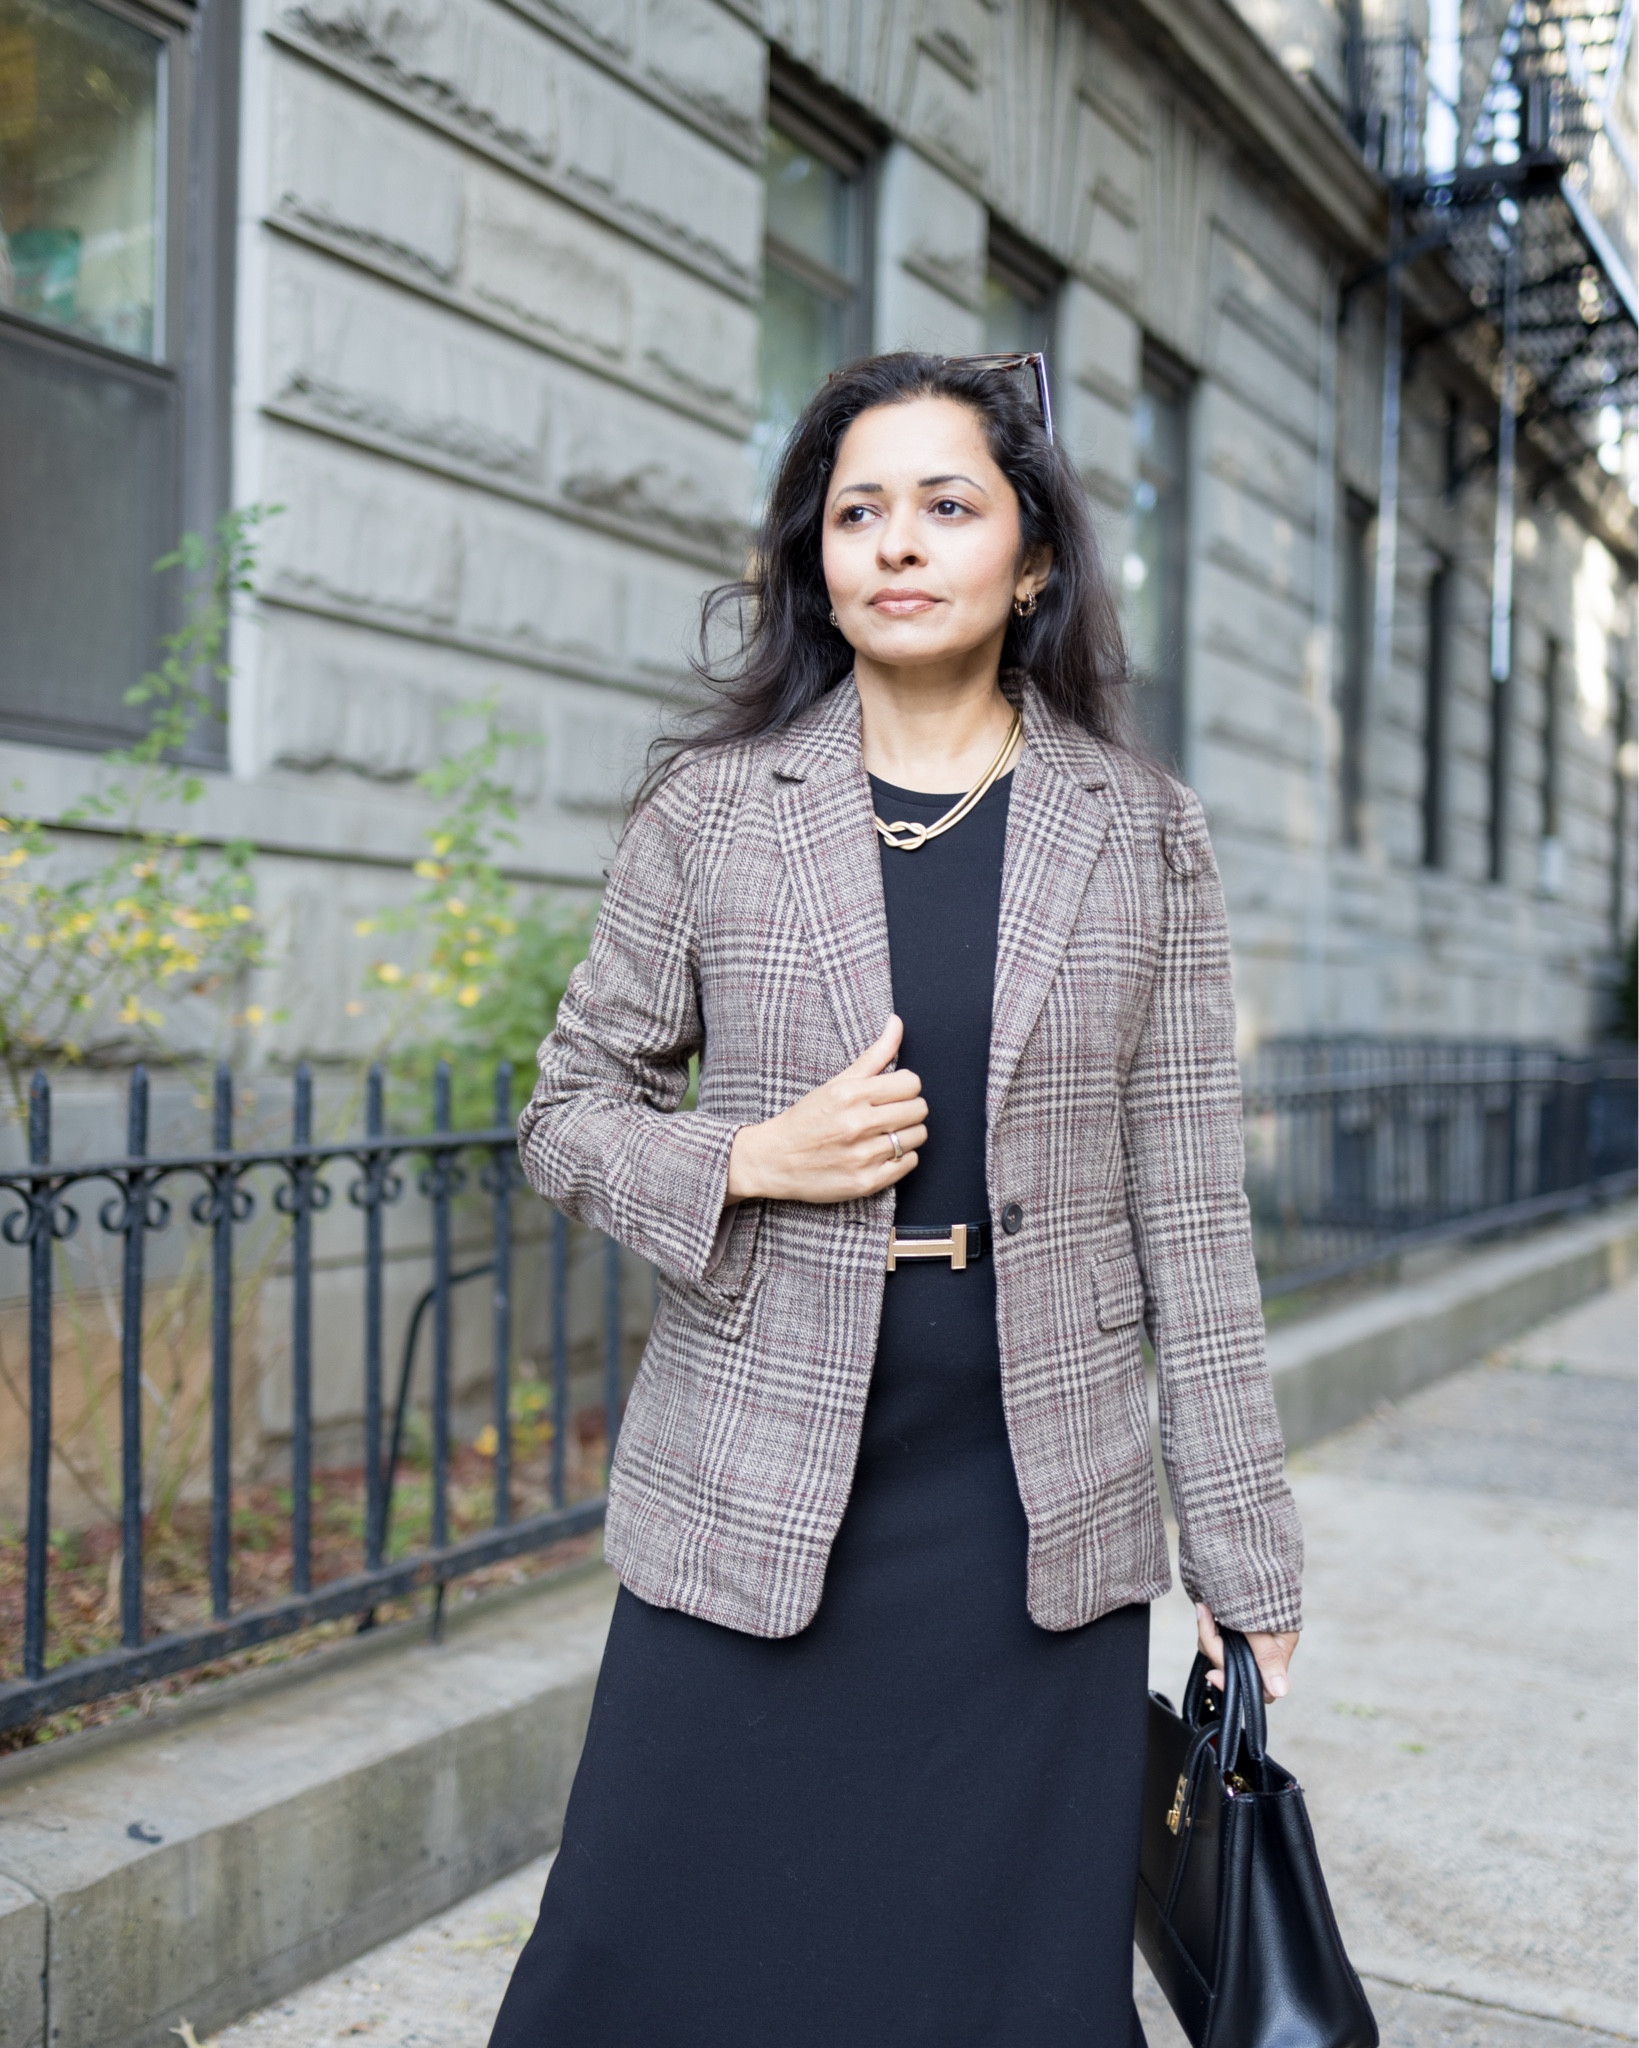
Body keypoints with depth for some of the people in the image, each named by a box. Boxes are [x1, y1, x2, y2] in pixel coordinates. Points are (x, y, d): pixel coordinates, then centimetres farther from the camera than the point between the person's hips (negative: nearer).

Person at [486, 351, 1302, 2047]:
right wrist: (748, 1162, -13)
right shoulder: (712, 810, 0)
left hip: (1039, 1526, 1)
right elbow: (568, 1110, 7)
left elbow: (1187, 1208, 3)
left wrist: (1245, 1554, 3)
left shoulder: (1141, 837, 2)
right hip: (756, 1507, 0)